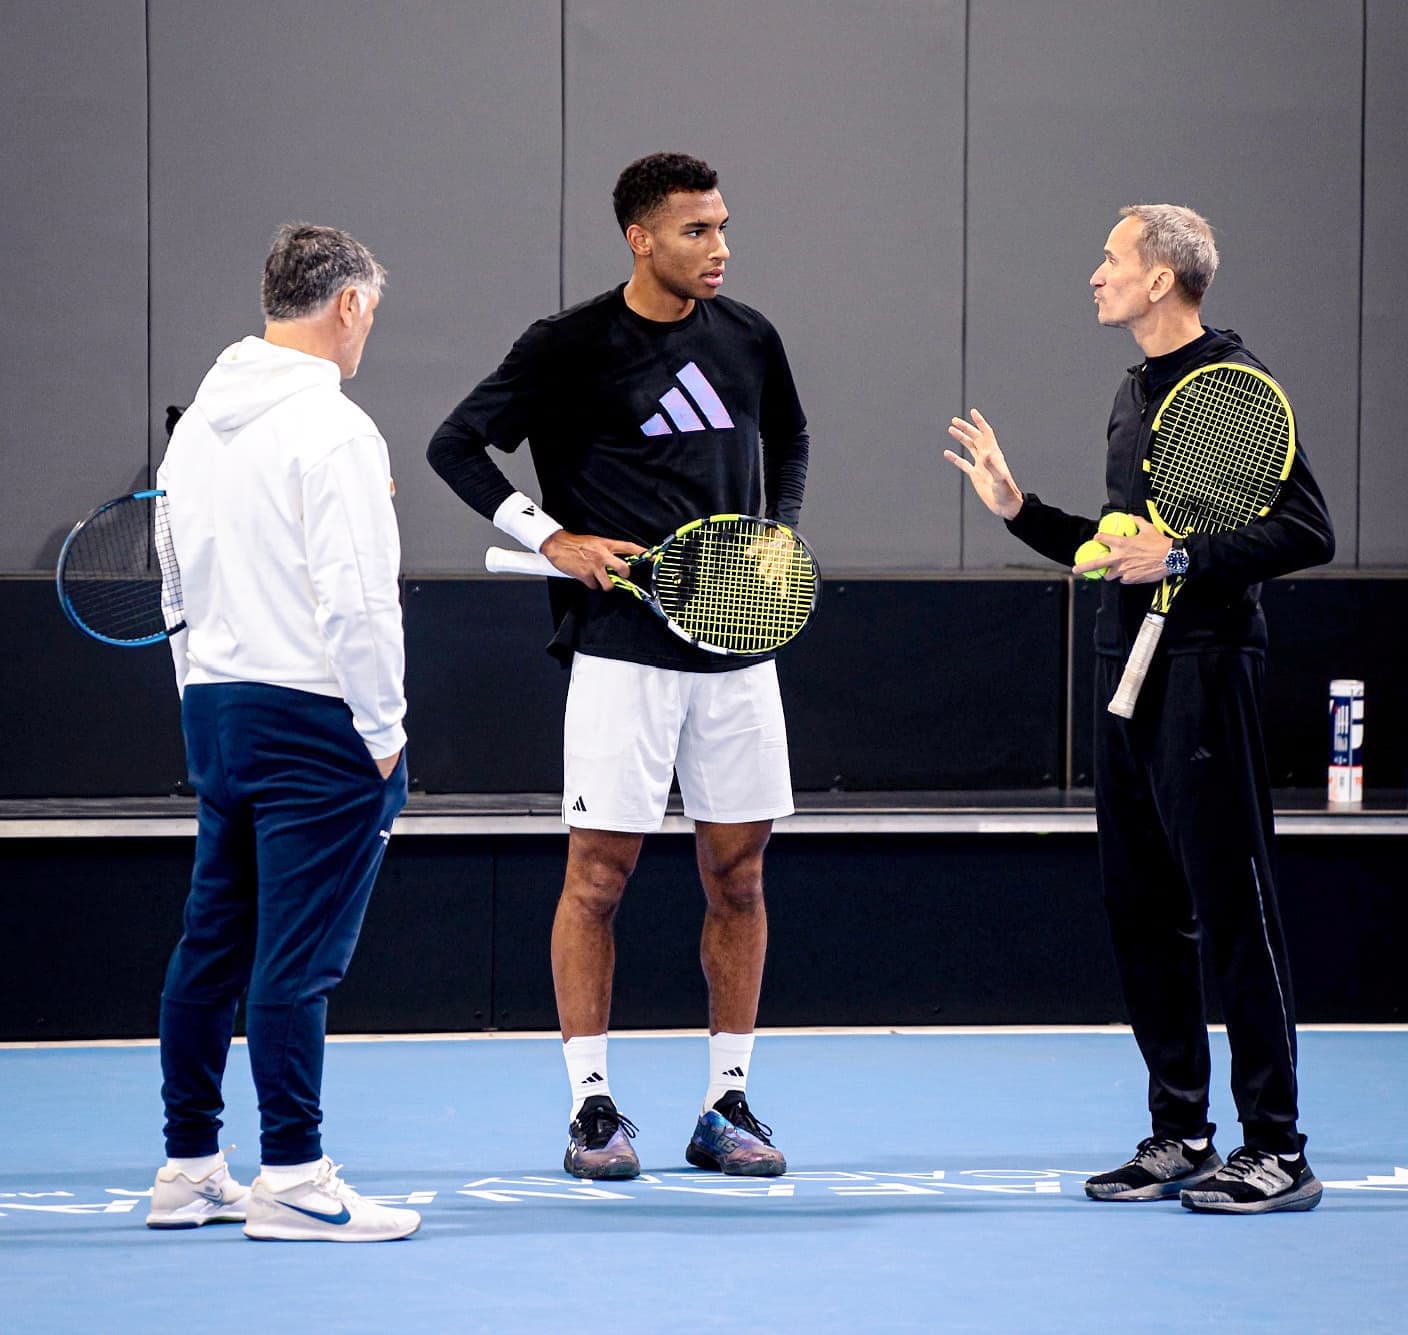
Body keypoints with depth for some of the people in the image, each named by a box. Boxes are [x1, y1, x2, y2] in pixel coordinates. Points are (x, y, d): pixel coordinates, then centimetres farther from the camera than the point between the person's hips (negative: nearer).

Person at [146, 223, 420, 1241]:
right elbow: (356, 599, -19)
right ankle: (292, 1178, -2)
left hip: (212, 704, 8)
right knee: (298, 957, -5)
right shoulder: (332, 429, -15)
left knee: (211, 946, 13)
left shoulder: (199, 419, 11)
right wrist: (383, 731, -12)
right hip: (315, 716, -8)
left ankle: (189, 1168, 18)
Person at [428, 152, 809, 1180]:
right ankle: (593, 1106, 5)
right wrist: (555, 539, -9)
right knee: (600, 871, -3)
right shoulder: (571, 347, -6)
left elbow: (788, 435, 27)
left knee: (738, 872, 5)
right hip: (621, 646, -4)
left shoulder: (748, 339, 8)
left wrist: (781, 531, 10)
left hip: (738, 648, 5)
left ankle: (727, 1105, 13)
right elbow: (456, 445, -1)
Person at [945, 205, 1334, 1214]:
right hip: (1128, 673, 9)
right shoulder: (1136, 394, 18)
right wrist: (1019, 508, 17)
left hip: (1207, 668, -9)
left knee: (1233, 906, -8)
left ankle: (1277, 1149, -4)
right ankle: (1181, 1137, 17)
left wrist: (1184, 556, -19)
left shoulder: (1236, 384, -9)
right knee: (1143, 911, 10)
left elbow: (1307, 531, -14)